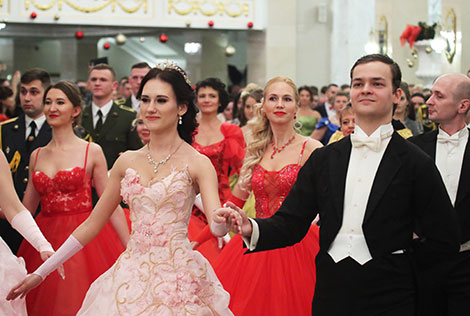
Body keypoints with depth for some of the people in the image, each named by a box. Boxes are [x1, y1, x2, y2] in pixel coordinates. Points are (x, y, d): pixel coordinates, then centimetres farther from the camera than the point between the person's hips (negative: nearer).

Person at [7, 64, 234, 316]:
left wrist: (228, 218, -43)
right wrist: (41, 272, 11)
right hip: (132, 274, 4)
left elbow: (218, 226, -18)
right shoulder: (127, 161, 7)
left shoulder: (196, 163, -5)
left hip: (178, 276, -4)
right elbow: (92, 224, 12)